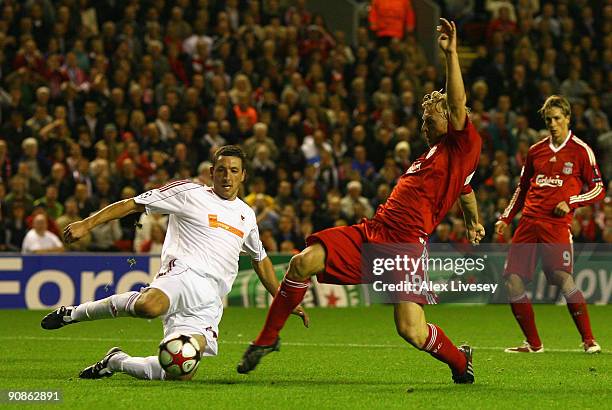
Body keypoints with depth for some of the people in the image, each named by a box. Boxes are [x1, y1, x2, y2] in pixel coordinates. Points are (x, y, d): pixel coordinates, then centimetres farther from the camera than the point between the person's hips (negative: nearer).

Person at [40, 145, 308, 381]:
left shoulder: (246, 215, 25)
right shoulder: (189, 193, 6)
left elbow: (260, 260, 40)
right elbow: (133, 204, 4)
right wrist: (87, 224, -6)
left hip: (210, 302, 5)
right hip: (184, 274, -5)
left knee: (181, 373, -15)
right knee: (148, 306, -43)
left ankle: (116, 362, 13)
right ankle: (75, 313, -15)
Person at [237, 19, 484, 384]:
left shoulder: (462, 148, 3)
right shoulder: (431, 156, 28)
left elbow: (458, 106, -13)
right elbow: (464, 190, 46)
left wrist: (451, 54, -17)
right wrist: (473, 221, 63)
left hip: (406, 245, -8)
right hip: (371, 232, 8)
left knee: (412, 331, -17)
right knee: (305, 261, -16)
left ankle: (460, 359, 18)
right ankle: (268, 339, -2)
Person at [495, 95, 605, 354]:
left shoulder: (580, 150, 2)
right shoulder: (535, 151, 16)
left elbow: (598, 190, 2)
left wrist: (570, 202, -11)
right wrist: (506, 218, 19)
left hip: (557, 223, -5)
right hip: (529, 222, 5)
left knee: (562, 277, -22)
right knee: (512, 280, -4)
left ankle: (588, 340, -12)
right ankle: (533, 344, 7)